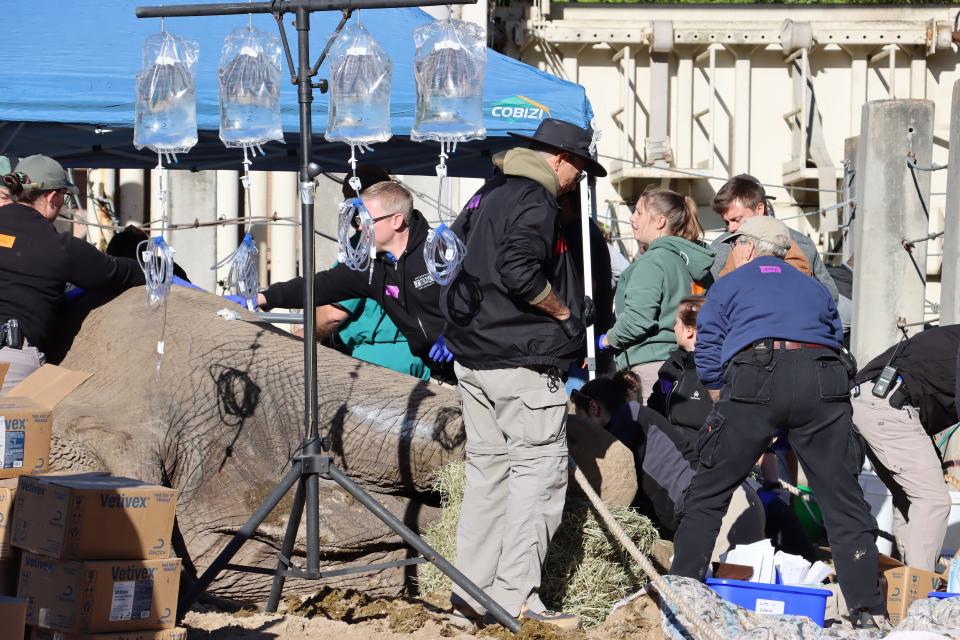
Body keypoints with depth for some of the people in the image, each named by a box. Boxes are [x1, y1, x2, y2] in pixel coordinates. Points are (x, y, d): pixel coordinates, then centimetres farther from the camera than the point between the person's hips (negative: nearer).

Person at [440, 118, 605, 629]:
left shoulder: (487, 194, 15)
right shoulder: (535, 201, -14)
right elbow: (519, 269, -27)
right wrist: (562, 311, -13)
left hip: (472, 356, 9)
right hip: (522, 362, -9)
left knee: (486, 469, 14)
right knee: (539, 471, -4)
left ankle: (471, 590, 16)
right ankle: (515, 599, -7)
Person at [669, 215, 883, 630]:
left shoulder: (727, 287, 20)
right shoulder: (815, 289, 30)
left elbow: (708, 360, 13)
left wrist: (727, 411, 25)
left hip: (754, 381, -2)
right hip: (823, 384, 3)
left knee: (707, 493, 9)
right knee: (842, 499, 4)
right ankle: (866, 611, -2)